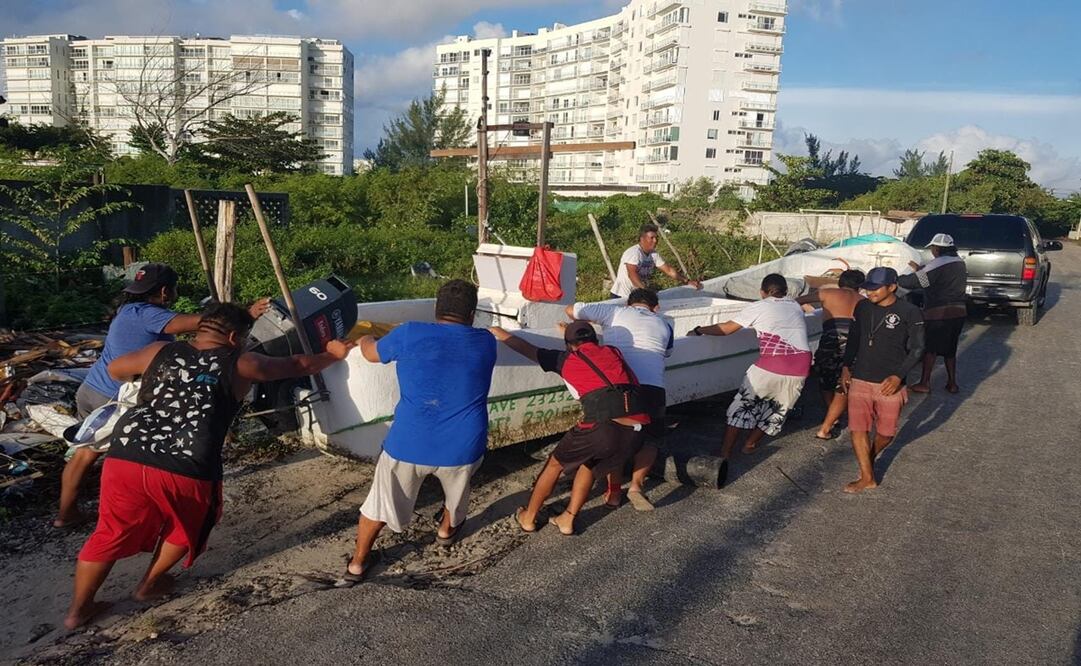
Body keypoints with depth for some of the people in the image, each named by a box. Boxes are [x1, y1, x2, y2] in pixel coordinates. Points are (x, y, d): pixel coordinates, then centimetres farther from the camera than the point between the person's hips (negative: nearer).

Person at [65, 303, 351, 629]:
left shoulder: (160, 351, 17)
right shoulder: (240, 365, 9)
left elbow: (115, 369, 33)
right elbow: (299, 365, 19)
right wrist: (334, 354, 35)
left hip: (125, 458, 3)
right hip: (185, 471, -3)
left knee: (110, 533, 22)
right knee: (185, 525, 27)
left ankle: (78, 609, 33)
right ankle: (149, 585, 42)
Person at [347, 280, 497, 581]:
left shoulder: (410, 334, -7)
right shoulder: (485, 342, -2)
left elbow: (372, 353, 11)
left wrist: (365, 338, 32)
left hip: (409, 444, -1)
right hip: (462, 448, 1)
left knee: (382, 501, 23)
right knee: (456, 489, 34)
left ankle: (357, 563, 35)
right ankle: (447, 530, 58)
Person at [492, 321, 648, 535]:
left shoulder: (566, 359, 15)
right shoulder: (613, 352, 25)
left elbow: (528, 349, 25)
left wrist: (500, 334, 42)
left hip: (603, 427, -4)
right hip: (636, 432, 4)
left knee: (556, 463, 22)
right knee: (589, 464, 31)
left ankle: (528, 517, 37)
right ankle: (567, 519, 33)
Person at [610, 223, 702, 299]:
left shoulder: (653, 254, 5)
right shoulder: (633, 252, -19)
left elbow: (669, 270, 9)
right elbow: (632, 274, -33)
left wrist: (688, 281, 2)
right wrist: (645, 290, -44)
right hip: (621, 296, -8)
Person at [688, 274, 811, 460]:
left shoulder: (759, 307, 7)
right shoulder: (796, 306, 20)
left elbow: (725, 329, 8)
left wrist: (699, 330, 19)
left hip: (771, 364, -4)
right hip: (801, 366, 4)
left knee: (744, 403, 8)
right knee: (778, 407, 22)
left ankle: (725, 453, 7)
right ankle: (751, 444, 33)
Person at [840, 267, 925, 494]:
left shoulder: (909, 313, -9)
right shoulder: (862, 307, 3)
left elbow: (917, 349, -6)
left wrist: (899, 376, -15)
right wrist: (846, 367, 8)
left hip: (890, 385, -2)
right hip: (860, 381, 3)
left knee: (886, 432, 10)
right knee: (858, 430, -2)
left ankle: (871, 457, 40)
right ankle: (867, 477, 10)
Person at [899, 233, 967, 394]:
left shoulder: (938, 264, -16)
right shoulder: (959, 263, 11)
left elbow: (914, 282, -18)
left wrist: (896, 280, -2)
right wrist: (920, 269, 24)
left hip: (938, 314, -7)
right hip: (959, 312, 8)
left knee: (930, 348, 4)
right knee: (950, 349, 17)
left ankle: (924, 383, 8)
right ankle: (952, 383, 20)